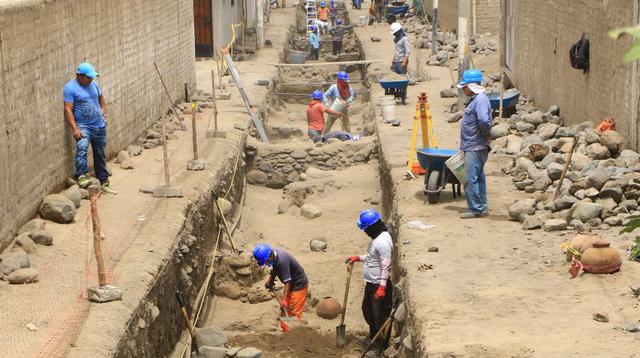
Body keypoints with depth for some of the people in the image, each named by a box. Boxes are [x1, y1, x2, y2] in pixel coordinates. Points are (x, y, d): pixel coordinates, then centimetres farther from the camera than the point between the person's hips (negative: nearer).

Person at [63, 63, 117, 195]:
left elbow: (101, 97, 28)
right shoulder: (70, 88, -12)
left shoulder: (93, 84, 9)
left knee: (100, 155, 13)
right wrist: (74, 129, -25)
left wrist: (103, 112, 16)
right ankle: (81, 177, -36)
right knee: (82, 147, -32)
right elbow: (68, 110, -17)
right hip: (83, 126, -7)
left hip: (99, 125, 7)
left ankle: (103, 183, 22)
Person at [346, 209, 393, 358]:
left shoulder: (383, 241, -25)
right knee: (367, 309, 22)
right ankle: (373, 337, 38)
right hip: (371, 283, 11)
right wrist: (358, 258, 12)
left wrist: (382, 287, -27)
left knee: (380, 315, 1)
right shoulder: (377, 237, 8)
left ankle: (380, 345, 13)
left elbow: (386, 266, -26)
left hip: (379, 284, -11)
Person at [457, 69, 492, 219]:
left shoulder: (480, 100, -17)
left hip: (475, 147, -11)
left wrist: (486, 134, -15)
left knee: (470, 179, -9)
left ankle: (476, 210, -4)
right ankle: (482, 207, 22)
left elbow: (484, 120, -31)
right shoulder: (476, 99, 15)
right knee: (478, 178, 15)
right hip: (473, 146, 11)